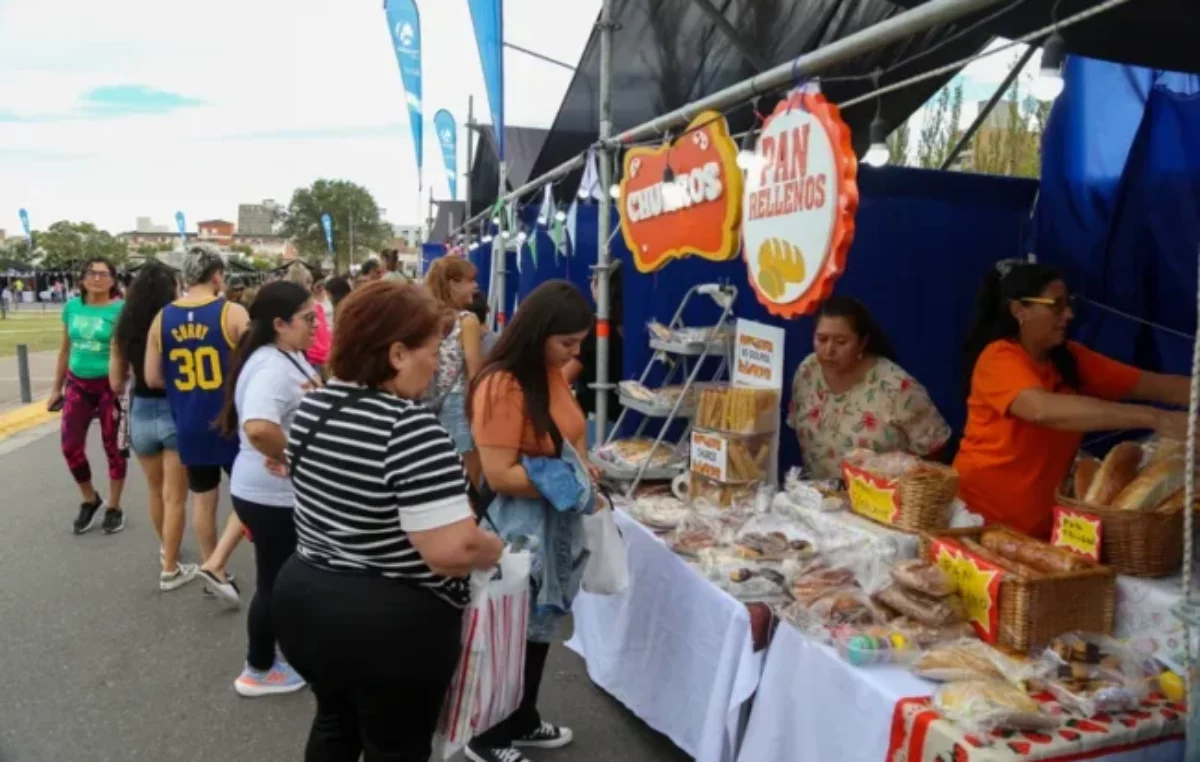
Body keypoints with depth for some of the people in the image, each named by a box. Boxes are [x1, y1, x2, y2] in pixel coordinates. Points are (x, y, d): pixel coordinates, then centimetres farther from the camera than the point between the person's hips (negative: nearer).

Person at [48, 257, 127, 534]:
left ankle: (114, 508, 20)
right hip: (77, 384, 5)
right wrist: (57, 388, 16)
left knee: (113, 447, 6)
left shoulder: (120, 310, -10)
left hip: (109, 386, -4)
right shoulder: (72, 307, 5)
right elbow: (65, 349, 13)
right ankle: (90, 500, 25)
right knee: (70, 447, 2)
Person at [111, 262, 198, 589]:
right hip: (176, 412, -4)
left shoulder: (125, 330, -1)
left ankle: (165, 549, 43)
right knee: (175, 497, 5)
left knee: (156, 491, 24)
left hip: (141, 413, 5)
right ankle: (170, 570, 11)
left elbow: (116, 383, 3)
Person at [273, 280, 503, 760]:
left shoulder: (313, 406, 0)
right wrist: (495, 549, -12)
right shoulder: (410, 428, -27)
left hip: (304, 601, 8)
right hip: (393, 626, -7)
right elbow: (453, 551, -31)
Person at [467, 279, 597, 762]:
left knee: (539, 627, 22)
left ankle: (523, 722, 42)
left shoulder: (552, 373, 2)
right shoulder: (502, 386, -25)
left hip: (556, 522, 9)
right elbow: (500, 476, -28)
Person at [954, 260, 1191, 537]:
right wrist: (1155, 418, -38)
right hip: (983, 514, -6)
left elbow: (1153, 384, -1)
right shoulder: (999, 358, -19)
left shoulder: (1070, 358, 4)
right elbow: (1045, 409, -36)